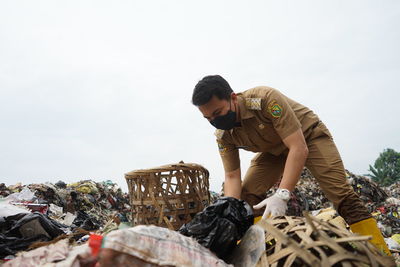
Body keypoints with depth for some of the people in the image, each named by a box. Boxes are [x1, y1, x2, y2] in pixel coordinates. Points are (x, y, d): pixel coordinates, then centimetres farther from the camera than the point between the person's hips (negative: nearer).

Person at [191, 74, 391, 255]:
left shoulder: (265, 99, -36)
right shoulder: (223, 135, -18)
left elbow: (299, 148, -38)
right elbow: (232, 176, -16)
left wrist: (282, 195, -47)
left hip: (308, 135, -5)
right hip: (273, 149, 5)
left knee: (341, 194, -18)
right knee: (246, 196, -13)